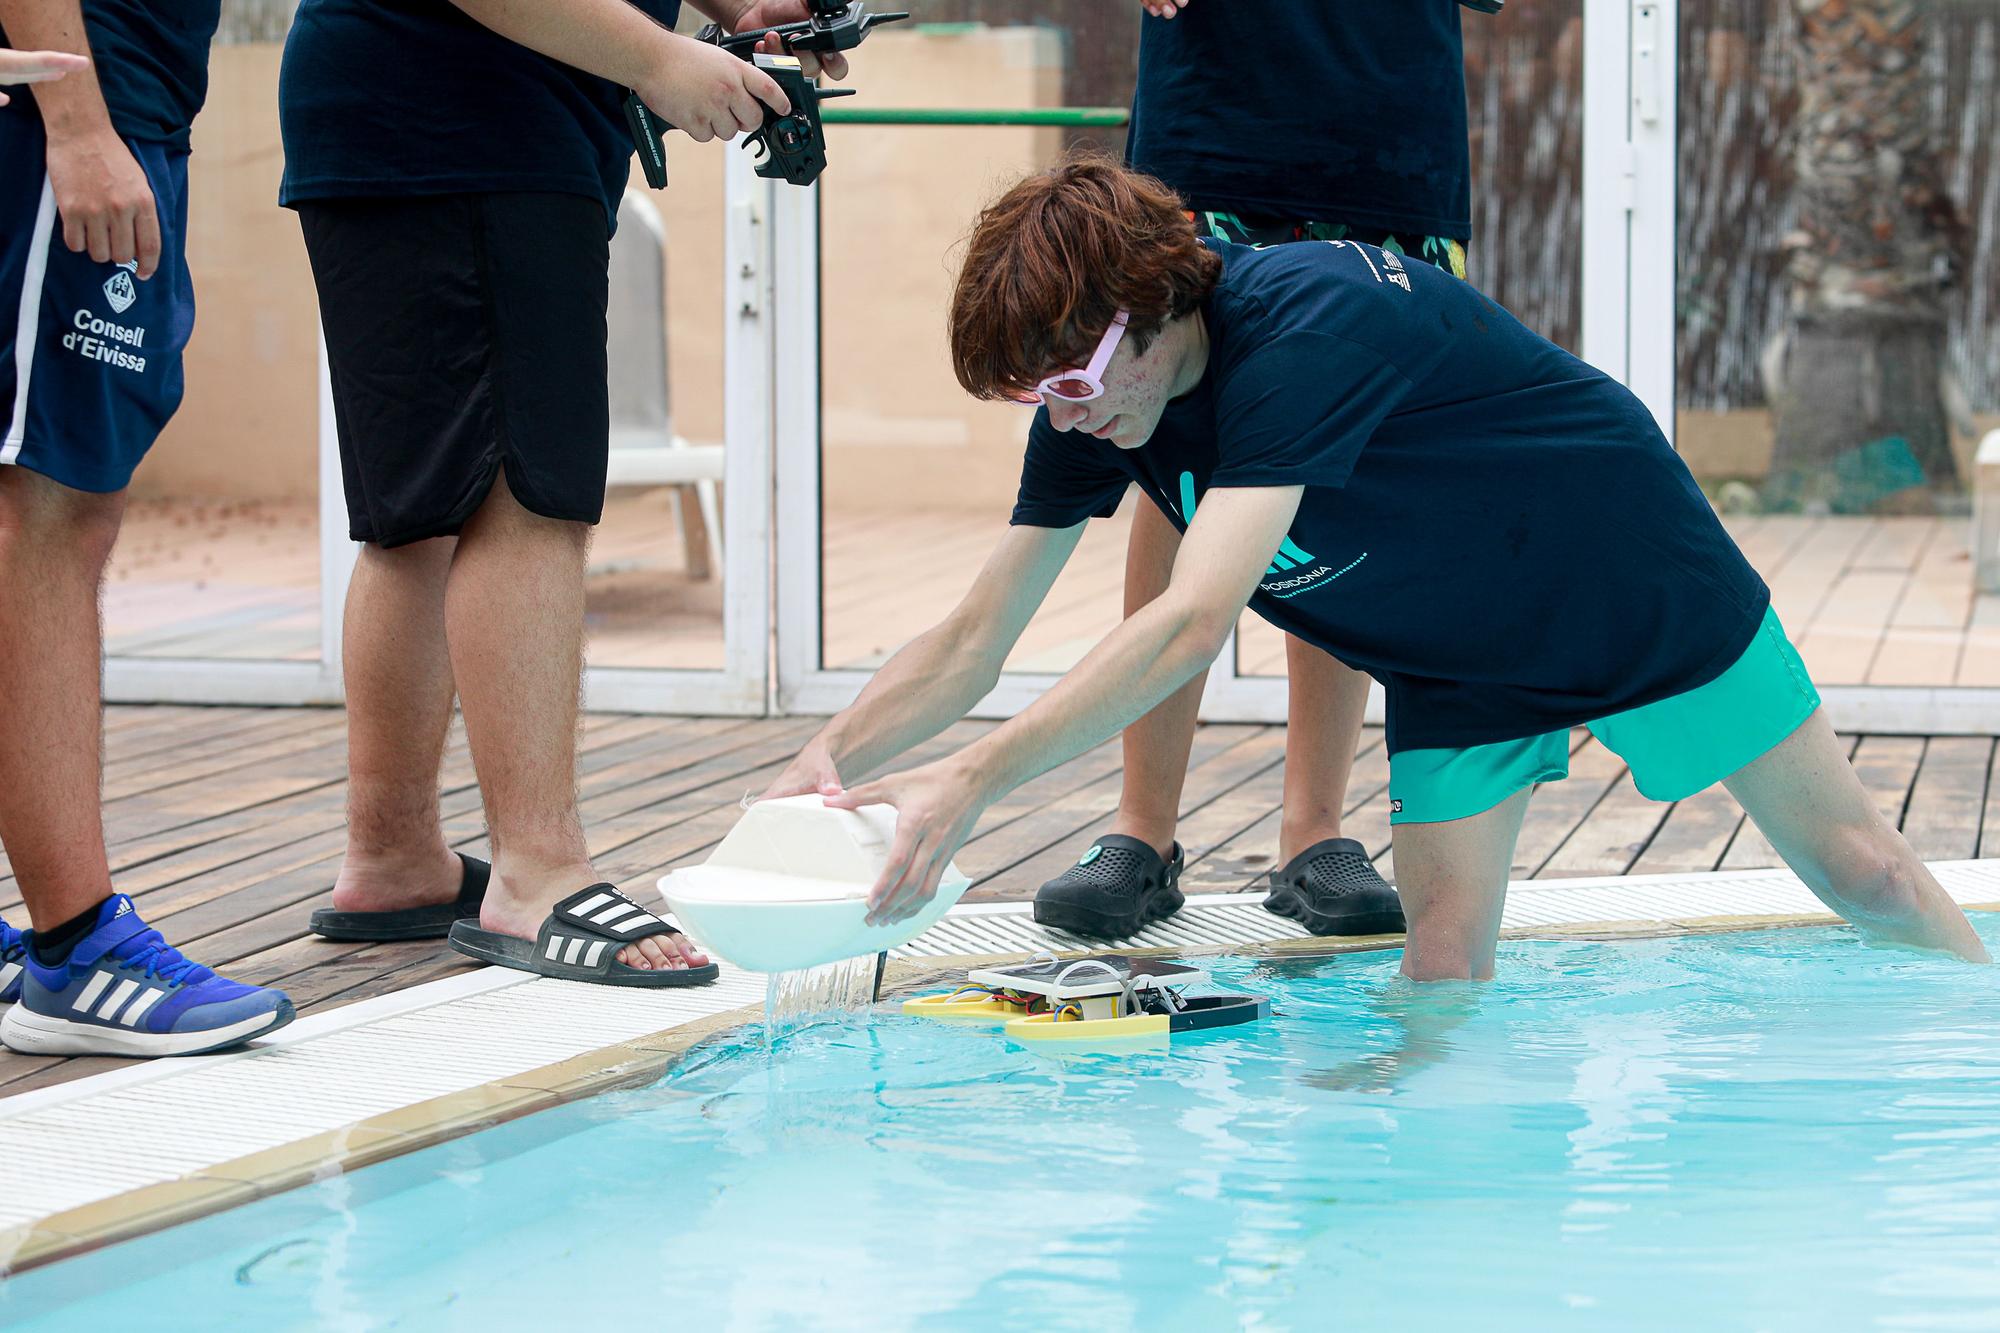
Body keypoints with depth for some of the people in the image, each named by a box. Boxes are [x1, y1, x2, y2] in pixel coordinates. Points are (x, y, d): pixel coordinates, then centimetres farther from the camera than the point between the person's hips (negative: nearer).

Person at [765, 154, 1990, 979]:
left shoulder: (1305, 321, -40)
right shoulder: (1091, 394, -16)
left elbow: (1195, 623, -49)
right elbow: (968, 648, -12)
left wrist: (971, 783, -53)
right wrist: (827, 760, -31)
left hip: (1640, 590, -5)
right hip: (1455, 659, 6)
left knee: (1857, 869, 8)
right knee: (1443, 966, -9)